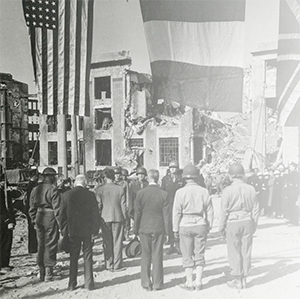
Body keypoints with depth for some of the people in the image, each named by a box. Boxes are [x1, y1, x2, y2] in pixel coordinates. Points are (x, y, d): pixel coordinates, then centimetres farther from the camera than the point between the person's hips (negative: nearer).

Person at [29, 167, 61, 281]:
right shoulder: (53, 190, -12)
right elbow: (57, 208, -14)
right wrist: (60, 223, -9)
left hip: (39, 218, 6)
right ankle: (48, 273, 6)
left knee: (41, 245, 15)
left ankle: (41, 272, 22)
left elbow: (32, 208, 11)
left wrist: (34, 221, 19)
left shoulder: (35, 189, 7)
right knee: (50, 245, 3)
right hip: (50, 218, -6)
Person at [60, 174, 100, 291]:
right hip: (87, 230, -1)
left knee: (73, 257, 12)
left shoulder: (66, 195, -5)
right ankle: (89, 283, 12)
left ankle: (72, 284, 16)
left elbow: (62, 214, -1)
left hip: (72, 230, 1)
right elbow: (95, 214, -6)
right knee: (87, 256, 9)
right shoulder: (90, 195, -8)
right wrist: (94, 230, 3)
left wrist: (64, 230, 7)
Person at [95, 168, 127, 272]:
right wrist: (124, 218, 8)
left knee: (107, 243, 10)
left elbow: (98, 205, -3)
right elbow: (123, 205, -2)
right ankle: (117, 265, 12)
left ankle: (109, 265, 14)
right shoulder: (120, 189, -6)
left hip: (105, 218, 0)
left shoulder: (99, 189, -6)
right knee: (117, 242, 8)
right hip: (118, 218, 0)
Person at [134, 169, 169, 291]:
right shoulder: (163, 194, -7)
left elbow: (137, 213, -4)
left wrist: (136, 229, 6)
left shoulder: (140, 193, -8)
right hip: (158, 228, 0)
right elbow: (166, 214, -4)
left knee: (145, 256, 11)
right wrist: (167, 230, 5)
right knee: (157, 256, 8)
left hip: (144, 228, 0)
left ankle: (146, 283, 16)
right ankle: (157, 283, 13)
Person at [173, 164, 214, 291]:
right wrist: (208, 227, 14)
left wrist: (175, 229, 2)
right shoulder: (204, 191, -1)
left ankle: (189, 283, 13)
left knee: (187, 256, 8)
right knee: (199, 255, 12)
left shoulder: (180, 192, -9)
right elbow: (210, 212, 4)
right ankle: (198, 282, 16)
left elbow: (177, 212, -7)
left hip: (185, 225, -2)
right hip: (200, 225, 2)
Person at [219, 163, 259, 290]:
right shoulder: (251, 189, -1)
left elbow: (224, 211, -8)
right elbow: (256, 209, 4)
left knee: (235, 252, 7)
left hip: (232, 223, -3)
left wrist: (221, 227, 2)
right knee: (246, 252, 11)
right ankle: (243, 279, 21)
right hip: (247, 222, 4)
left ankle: (238, 281, 14)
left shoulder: (227, 190, -12)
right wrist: (254, 225, 15)